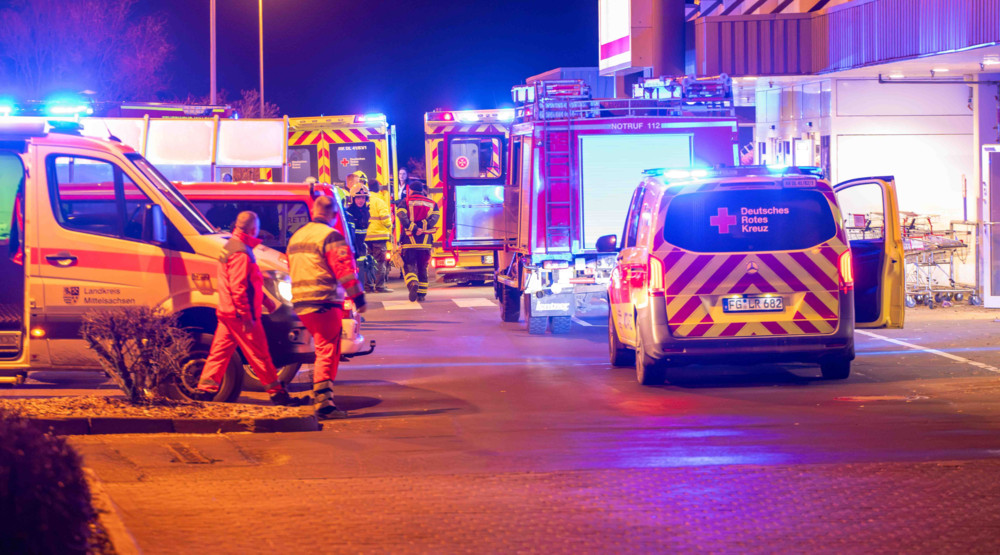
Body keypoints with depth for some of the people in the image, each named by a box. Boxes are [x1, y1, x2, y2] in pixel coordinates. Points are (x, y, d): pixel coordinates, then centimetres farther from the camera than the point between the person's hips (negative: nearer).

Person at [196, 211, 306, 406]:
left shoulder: (231, 247, 16)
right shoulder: (241, 253, -18)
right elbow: (238, 287, -24)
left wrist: (264, 299, 27)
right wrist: (246, 316, -23)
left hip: (226, 312, 10)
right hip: (240, 315, -10)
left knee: (220, 351, 9)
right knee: (259, 354, -3)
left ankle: (205, 389, 7)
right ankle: (277, 393, 3)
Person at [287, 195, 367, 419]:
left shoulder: (296, 236, 18)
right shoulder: (331, 237, -10)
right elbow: (345, 269, -15)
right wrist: (358, 297, -12)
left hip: (300, 304, 8)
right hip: (324, 302, -8)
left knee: (324, 349, 18)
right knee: (327, 351, -7)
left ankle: (320, 395, 19)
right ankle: (323, 402, -13)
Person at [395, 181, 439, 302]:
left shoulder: (404, 202, 4)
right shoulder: (432, 204, 13)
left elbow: (402, 217, -13)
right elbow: (435, 217, -5)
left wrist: (413, 229, -15)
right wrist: (422, 228, -12)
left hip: (409, 241, -2)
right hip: (425, 241, 2)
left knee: (409, 265, 1)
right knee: (423, 267, 13)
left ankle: (412, 284, -28)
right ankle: (421, 294, 14)